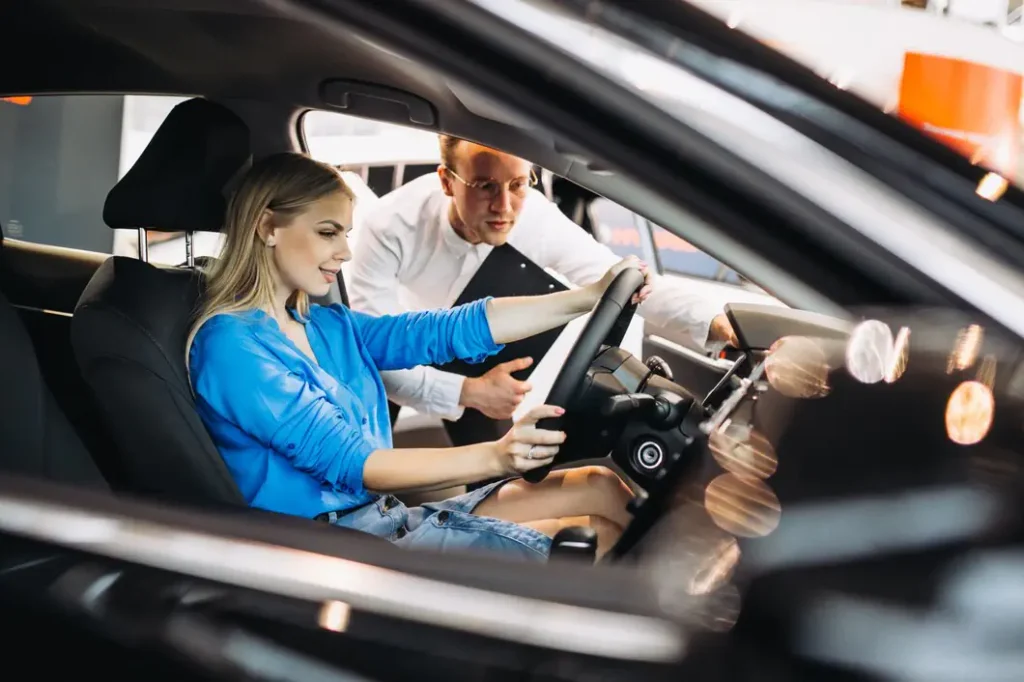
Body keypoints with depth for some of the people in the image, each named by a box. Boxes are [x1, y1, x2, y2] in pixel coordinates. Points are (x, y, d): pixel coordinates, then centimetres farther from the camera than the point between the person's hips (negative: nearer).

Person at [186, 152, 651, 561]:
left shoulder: (326, 325, 13)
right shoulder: (231, 346, -13)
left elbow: (453, 329, 9)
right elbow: (346, 463, -22)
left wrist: (591, 297, 1)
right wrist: (495, 457, -34)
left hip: (383, 517, 9)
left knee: (597, 487, -1)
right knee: (593, 538, -16)